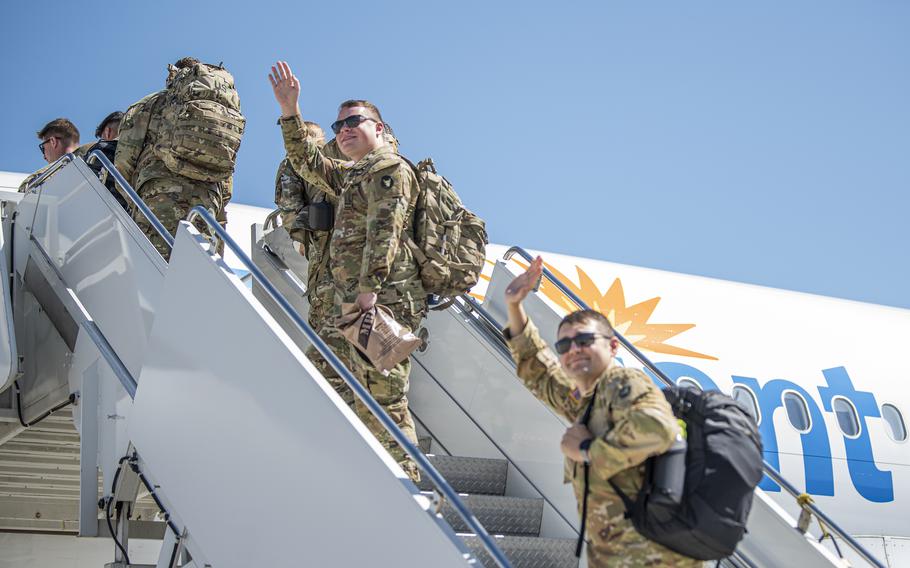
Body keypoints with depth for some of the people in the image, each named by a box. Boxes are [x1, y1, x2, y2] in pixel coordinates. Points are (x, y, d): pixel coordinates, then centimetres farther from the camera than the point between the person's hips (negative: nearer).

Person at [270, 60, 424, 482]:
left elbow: (384, 230, -15)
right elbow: (308, 163, 35)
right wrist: (290, 112, 26)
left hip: (384, 300, -10)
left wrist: (369, 287, -25)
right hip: (361, 303, 10)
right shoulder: (353, 175, 26)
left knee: (383, 398, -15)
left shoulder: (389, 167, -3)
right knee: (368, 402, 11)